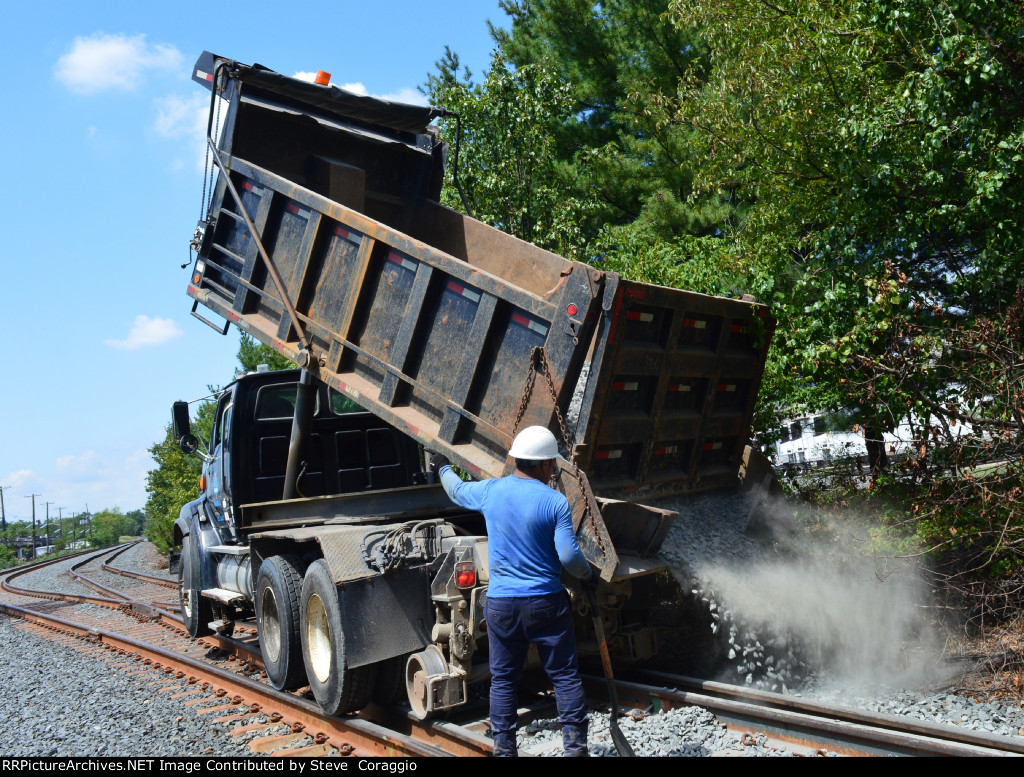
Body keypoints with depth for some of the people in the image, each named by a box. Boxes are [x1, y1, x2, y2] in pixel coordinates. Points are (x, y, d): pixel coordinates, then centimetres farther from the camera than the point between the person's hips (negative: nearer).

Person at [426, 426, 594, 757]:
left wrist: (442, 467, 41)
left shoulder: (490, 491, -1)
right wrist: (588, 575, 8)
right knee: (565, 675, 8)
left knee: (503, 679, 13)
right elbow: (569, 556, -13)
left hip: (501, 603, 3)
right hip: (546, 602, -2)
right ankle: (575, 746, 10)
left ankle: (504, 747, 18)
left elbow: (458, 490, 21)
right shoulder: (556, 502, -10)